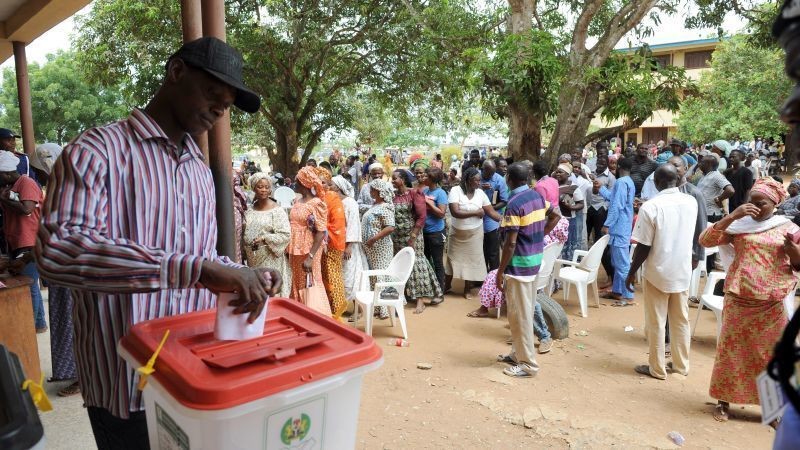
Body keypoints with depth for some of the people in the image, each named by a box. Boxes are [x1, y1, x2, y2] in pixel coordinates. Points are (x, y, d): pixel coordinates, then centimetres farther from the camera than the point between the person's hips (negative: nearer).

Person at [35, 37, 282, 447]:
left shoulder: (201, 171, 11)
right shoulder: (97, 151, -11)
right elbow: (56, 248, -28)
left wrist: (243, 276, -3)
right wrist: (196, 269, -37)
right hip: (128, 384, -6)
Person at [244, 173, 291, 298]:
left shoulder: (276, 210, -9)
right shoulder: (251, 209, 8)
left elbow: (286, 235, -15)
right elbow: (245, 230, 19)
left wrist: (264, 238, -23)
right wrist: (245, 250, 9)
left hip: (270, 259, -5)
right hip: (253, 259, 6)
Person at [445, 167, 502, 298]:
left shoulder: (480, 193, -5)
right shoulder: (455, 190, -16)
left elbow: (492, 212, -5)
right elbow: (455, 212, -26)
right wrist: (476, 212, -25)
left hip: (475, 233, 2)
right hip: (457, 232, -2)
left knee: (472, 260, 9)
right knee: (453, 259, 13)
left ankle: (467, 289, 27)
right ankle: (447, 285, 34)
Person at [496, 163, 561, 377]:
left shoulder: (514, 204, -20)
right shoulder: (537, 196, 6)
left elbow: (511, 243, -22)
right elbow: (555, 216, 19)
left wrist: (500, 271, -15)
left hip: (519, 265, -9)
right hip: (534, 261, 9)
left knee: (520, 314, 1)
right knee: (525, 311, 18)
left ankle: (528, 363, 10)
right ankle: (519, 353, 31)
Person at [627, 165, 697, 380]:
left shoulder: (650, 206, -19)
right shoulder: (691, 202, -2)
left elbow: (644, 247, -17)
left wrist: (632, 272, -5)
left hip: (658, 272, -5)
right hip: (683, 271, 5)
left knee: (656, 322, 7)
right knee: (681, 320, 17)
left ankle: (657, 369, 16)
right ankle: (681, 365, 29)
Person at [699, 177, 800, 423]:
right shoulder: (738, 224, 1)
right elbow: (705, 240, -10)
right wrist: (732, 216, -17)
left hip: (773, 304, 1)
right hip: (739, 299, -1)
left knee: (774, 354, 9)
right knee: (731, 350, 7)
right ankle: (724, 400, 20)